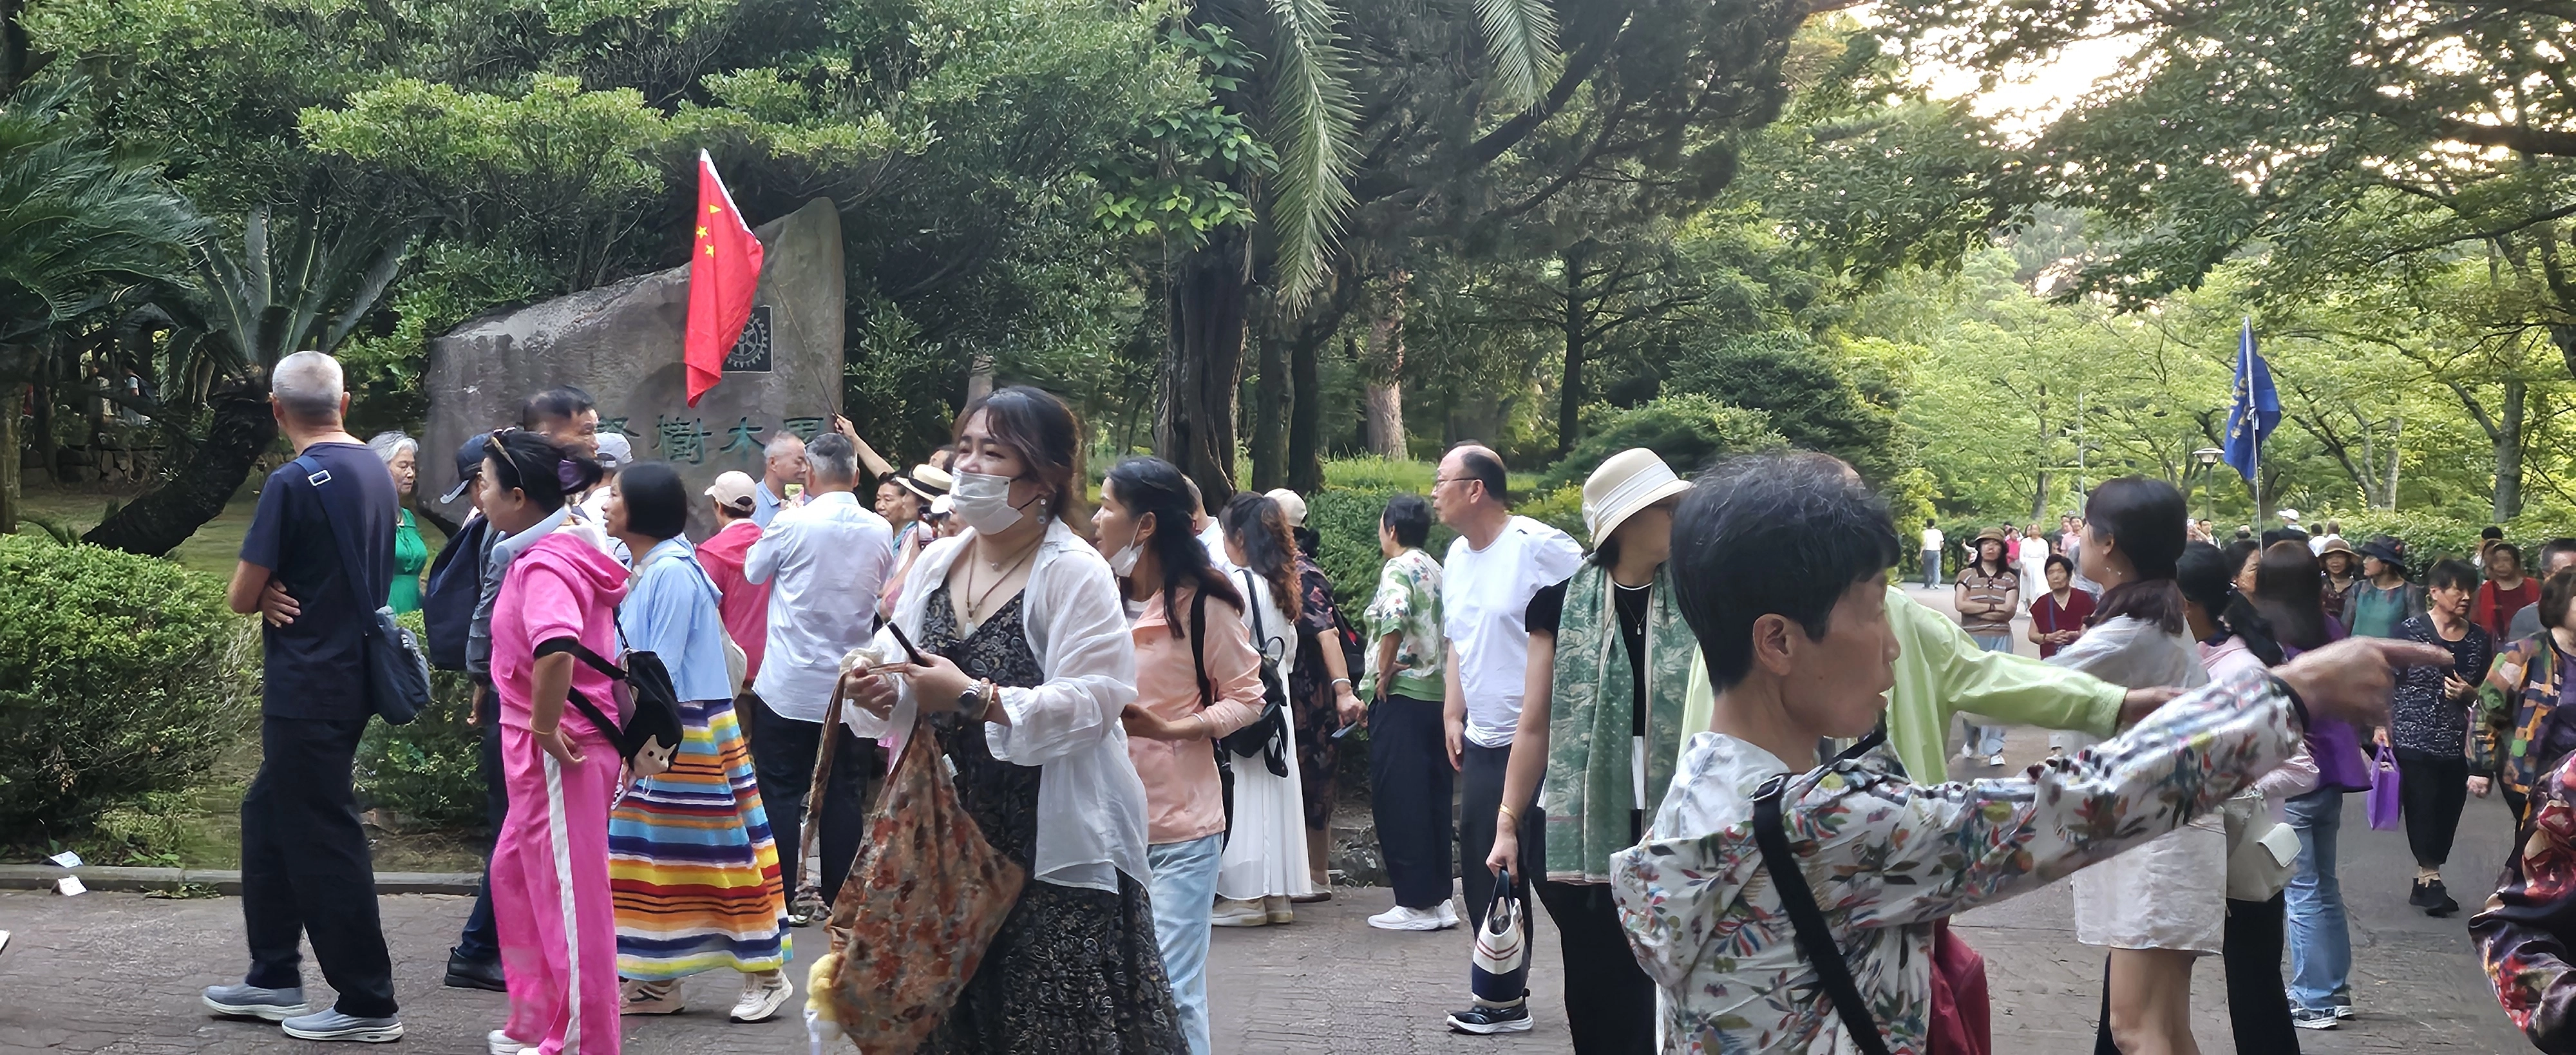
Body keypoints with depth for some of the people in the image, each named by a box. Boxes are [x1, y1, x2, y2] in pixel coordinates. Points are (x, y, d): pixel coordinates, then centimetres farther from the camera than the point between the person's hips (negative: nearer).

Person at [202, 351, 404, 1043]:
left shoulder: (294, 482, -17)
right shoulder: (376, 472, 7)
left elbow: (241, 597, -14)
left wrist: (266, 593, 8)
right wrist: (280, 592, 2)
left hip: (306, 692, -9)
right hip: (352, 671, 9)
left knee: (322, 839, -2)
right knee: (268, 813, 20)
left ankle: (368, 1006, 3)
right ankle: (274, 978, 27)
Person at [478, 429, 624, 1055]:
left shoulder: (543, 566, -19)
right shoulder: (564, 554, 12)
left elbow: (555, 651, -38)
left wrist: (545, 727, -25)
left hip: (557, 753, -10)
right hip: (538, 750, 10)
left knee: (570, 898, 0)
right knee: (514, 875, 21)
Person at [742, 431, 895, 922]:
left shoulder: (792, 523, -12)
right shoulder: (880, 532, -1)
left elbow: (754, 570, 5)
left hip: (789, 687, -3)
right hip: (851, 686, 3)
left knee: (782, 793, 4)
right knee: (845, 797, 8)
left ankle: (782, 897, 5)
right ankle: (839, 896, 13)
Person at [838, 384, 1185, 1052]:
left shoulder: (1077, 574, -11)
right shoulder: (936, 562, 9)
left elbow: (1092, 703, -21)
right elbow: (911, 682, 16)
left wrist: (974, 698, -25)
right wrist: (883, 692, -7)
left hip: (1054, 846, -6)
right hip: (950, 836, 6)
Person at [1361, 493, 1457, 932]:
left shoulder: (1398, 569, -10)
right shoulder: (1437, 571, 16)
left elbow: (1393, 621, -28)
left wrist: (1383, 674, -17)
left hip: (1401, 696, -8)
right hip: (1438, 694, 8)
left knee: (1398, 800, -3)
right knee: (1433, 799, 12)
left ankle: (1415, 903, -3)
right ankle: (1440, 897, 15)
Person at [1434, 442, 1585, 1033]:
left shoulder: (1539, 547, -14)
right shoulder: (1456, 557, 12)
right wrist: (1453, 715, 14)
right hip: (1483, 743, 8)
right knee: (1487, 874, 11)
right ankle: (1503, 1000, 22)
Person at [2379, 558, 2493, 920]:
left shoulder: (2479, 639, 8)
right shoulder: (2411, 632, -5)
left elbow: (2486, 696, 17)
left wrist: (2469, 695, -5)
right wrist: (2383, 724, -7)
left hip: (2458, 743, 4)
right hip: (2414, 739, -4)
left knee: (2448, 812, 5)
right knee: (2423, 808, -10)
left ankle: (2424, 883, 16)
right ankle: (2431, 878, -4)